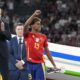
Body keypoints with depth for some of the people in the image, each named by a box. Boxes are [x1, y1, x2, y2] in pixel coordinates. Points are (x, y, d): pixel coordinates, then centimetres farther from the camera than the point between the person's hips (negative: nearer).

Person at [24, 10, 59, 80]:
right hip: (29, 64, -2)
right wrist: (34, 15, -29)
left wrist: (54, 65, 12)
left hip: (40, 64, 2)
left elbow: (47, 51, 13)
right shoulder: (27, 35, 0)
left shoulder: (43, 37, 8)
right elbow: (25, 25, -21)